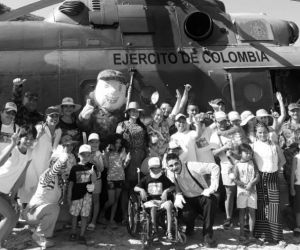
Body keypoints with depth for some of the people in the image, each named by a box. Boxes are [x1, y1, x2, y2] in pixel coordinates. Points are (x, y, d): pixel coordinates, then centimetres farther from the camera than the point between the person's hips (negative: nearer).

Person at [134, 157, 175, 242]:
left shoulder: (164, 178, 13)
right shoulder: (146, 179, 12)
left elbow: (173, 187, 4)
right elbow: (135, 188, 9)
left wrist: (166, 191, -14)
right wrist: (142, 190, -12)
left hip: (162, 200, 1)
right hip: (150, 200, -1)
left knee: (169, 204, -34)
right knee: (153, 207, -38)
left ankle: (169, 232, -35)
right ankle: (154, 232, -30)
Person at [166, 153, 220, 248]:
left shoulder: (191, 166, -27)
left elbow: (214, 167, -31)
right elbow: (175, 188, 4)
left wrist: (212, 188, -33)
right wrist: (178, 195, -20)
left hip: (202, 196, -3)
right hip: (188, 200, 3)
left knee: (212, 200, -36)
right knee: (186, 215, -28)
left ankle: (207, 234, -18)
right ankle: (190, 227, 15)